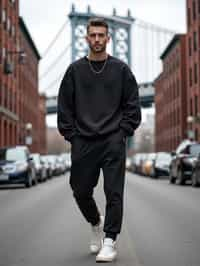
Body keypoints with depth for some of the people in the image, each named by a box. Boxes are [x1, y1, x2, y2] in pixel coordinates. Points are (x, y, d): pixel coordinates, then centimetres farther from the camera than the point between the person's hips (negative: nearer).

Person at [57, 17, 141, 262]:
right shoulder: (75, 70, 6)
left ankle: (110, 240, 3)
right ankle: (96, 223, 34)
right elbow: (64, 106, 7)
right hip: (82, 143, 2)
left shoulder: (121, 69, 4)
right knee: (81, 191, 7)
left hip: (113, 142, -1)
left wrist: (123, 131, -3)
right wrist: (71, 134, 0)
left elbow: (132, 104, 5)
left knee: (114, 193, -5)